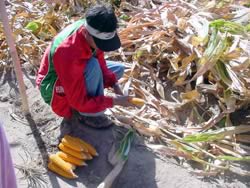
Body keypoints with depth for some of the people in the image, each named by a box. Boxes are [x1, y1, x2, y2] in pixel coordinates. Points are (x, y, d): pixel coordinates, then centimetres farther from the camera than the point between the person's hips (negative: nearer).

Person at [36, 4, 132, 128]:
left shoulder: (89, 28, -19)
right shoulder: (68, 54, -40)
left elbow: (100, 62, -1)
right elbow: (78, 102, -32)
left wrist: (113, 83, -15)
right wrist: (113, 101, -28)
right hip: (55, 88, -7)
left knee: (119, 69, 4)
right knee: (93, 66, -34)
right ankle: (89, 115, -15)